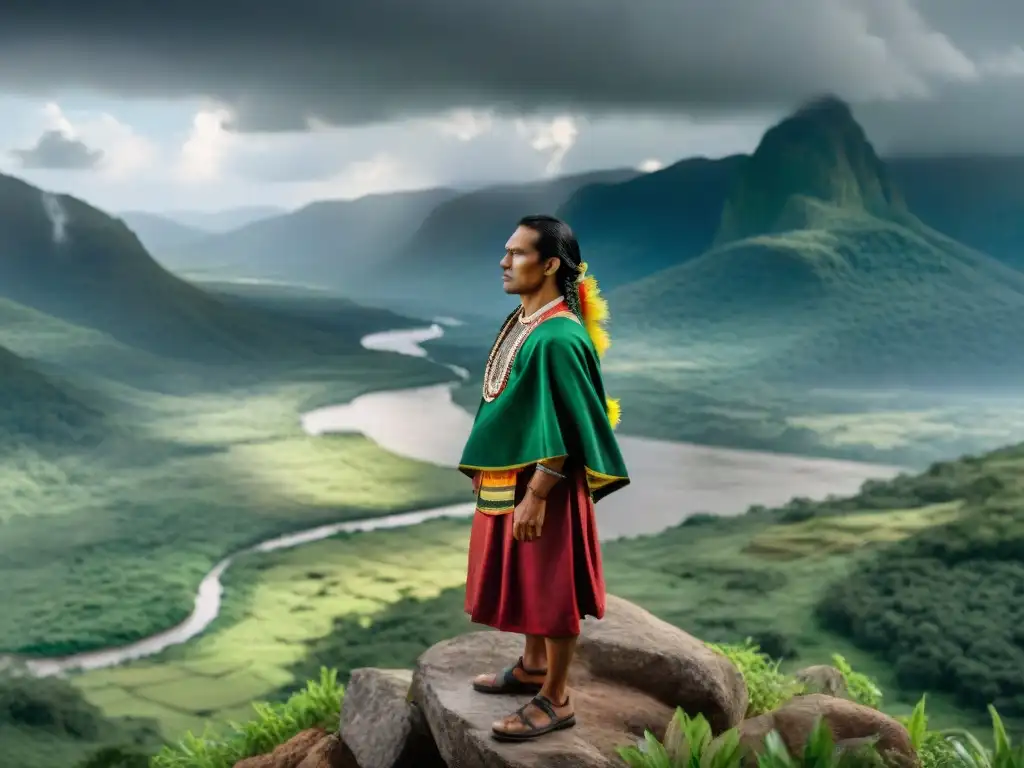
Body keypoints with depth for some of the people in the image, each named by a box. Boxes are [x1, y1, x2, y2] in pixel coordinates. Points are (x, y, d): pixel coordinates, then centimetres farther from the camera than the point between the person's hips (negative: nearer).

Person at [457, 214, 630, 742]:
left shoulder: (557, 338, -23)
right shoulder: (521, 321, 6)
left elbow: (562, 431, -24)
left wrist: (535, 496, -22)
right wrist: (486, 471, 20)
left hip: (541, 484, -9)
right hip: (508, 477, 9)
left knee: (550, 586, 3)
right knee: (525, 580, 22)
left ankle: (556, 700, 15)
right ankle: (532, 666, 39)